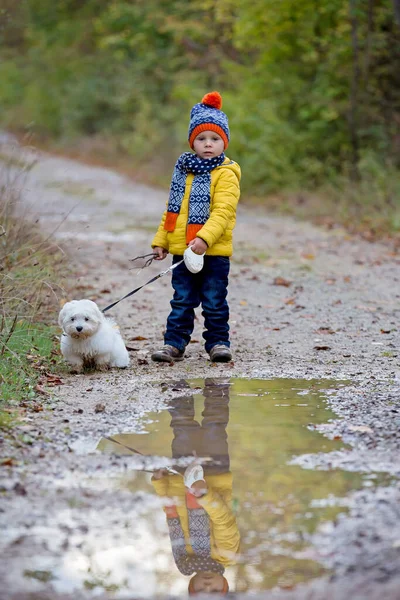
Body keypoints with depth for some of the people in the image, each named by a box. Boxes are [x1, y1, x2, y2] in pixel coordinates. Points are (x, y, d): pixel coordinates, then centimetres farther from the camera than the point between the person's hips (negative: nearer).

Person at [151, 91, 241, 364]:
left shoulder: (226, 174, -9)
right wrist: (161, 240, 16)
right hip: (182, 250, 5)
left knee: (214, 302, 4)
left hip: (214, 252, -5)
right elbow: (172, 209, 18)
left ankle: (218, 342, 17)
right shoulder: (184, 171, 11)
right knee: (182, 302, 10)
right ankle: (174, 343, 15)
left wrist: (205, 238, -31)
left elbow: (222, 212, -19)